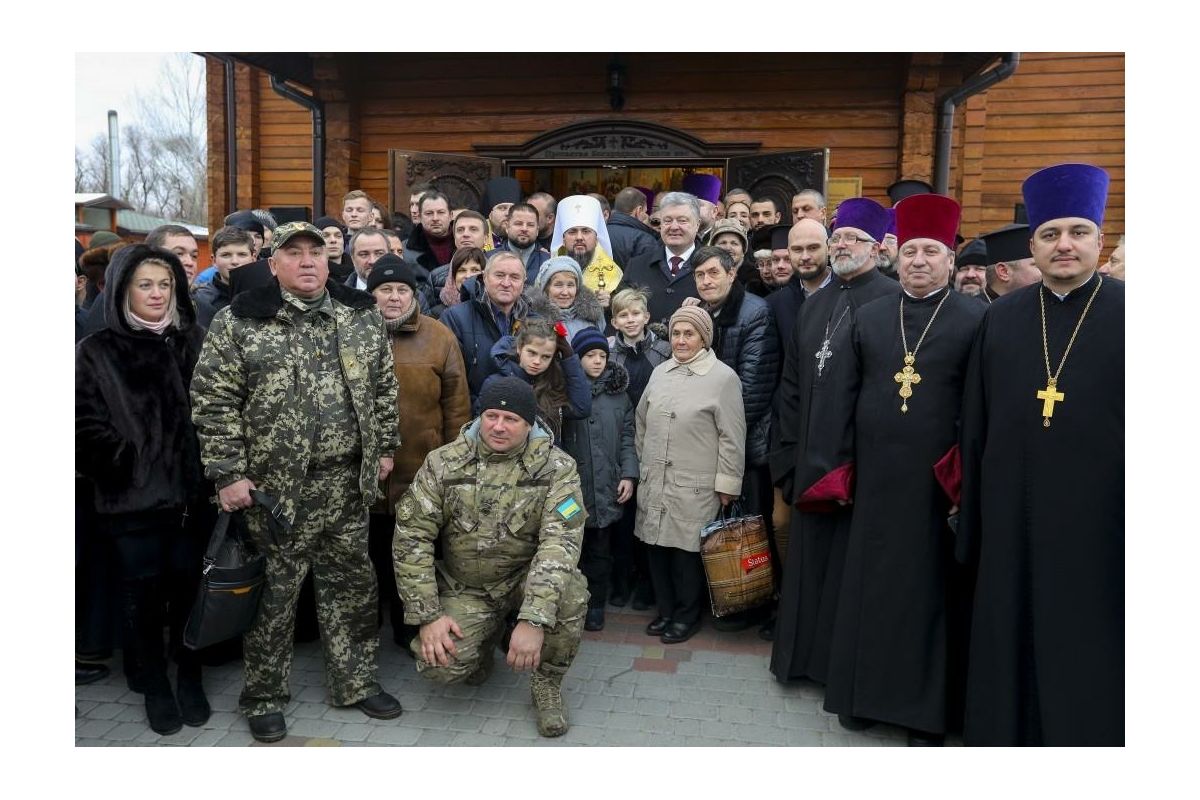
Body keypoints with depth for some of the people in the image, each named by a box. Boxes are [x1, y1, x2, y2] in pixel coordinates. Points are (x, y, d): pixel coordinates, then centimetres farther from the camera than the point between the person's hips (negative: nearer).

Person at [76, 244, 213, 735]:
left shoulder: (195, 341, 7)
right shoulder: (97, 352, 1)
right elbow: (87, 423, -2)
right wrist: (121, 464, -13)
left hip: (192, 492, 1)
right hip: (133, 497, -1)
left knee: (189, 587, 8)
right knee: (143, 594, 8)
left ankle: (190, 677, 26)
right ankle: (154, 686, 25)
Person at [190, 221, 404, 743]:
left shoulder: (363, 315, 7)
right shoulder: (238, 322, -5)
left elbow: (383, 387, 13)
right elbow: (214, 401, -6)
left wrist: (384, 447, 11)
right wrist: (227, 473, -9)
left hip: (348, 483, 4)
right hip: (275, 484, -3)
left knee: (352, 584, 14)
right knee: (273, 594, 8)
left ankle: (356, 681, 31)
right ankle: (264, 696, 27)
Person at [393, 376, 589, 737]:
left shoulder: (555, 467, -14)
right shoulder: (444, 463, -8)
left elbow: (561, 541, -25)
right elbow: (411, 536, -8)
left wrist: (534, 619, -37)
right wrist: (427, 616, -15)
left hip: (526, 577, -1)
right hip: (465, 587, 2)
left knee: (569, 592, -33)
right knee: (441, 664, -22)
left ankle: (547, 684, -3)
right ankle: (483, 642, 16)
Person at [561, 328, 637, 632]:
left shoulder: (618, 393, 9)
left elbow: (627, 438, 8)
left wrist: (629, 474, -1)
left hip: (606, 487, 3)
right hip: (571, 484, -2)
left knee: (600, 549, 11)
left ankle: (595, 604, 26)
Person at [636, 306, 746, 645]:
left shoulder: (723, 377, -7)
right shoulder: (660, 372, 10)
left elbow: (732, 437, -7)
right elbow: (642, 424, 17)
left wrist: (727, 485, -7)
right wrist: (641, 467, 17)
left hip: (694, 488, -5)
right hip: (654, 483, 5)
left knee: (687, 550, 3)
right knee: (656, 546, 10)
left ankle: (687, 616, 23)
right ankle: (665, 610, 28)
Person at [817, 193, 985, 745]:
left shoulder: (976, 320, -2)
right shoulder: (868, 317, 8)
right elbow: (846, 395, 8)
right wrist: (838, 463, 5)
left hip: (939, 483, -3)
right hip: (874, 479, 3)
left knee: (931, 591, 7)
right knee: (869, 586, 11)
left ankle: (928, 709, 22)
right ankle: (866, 689, 28)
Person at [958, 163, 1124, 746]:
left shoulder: (1123, 313, -3)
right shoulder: (1000, 319, 5)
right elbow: (976, 424, 7)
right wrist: (972, 513, 5)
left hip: (1097, 517, -2)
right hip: (1013, 517, 3)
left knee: (1090, 650, 9)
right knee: (1010, 643, 13)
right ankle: (1006, 730, 31)